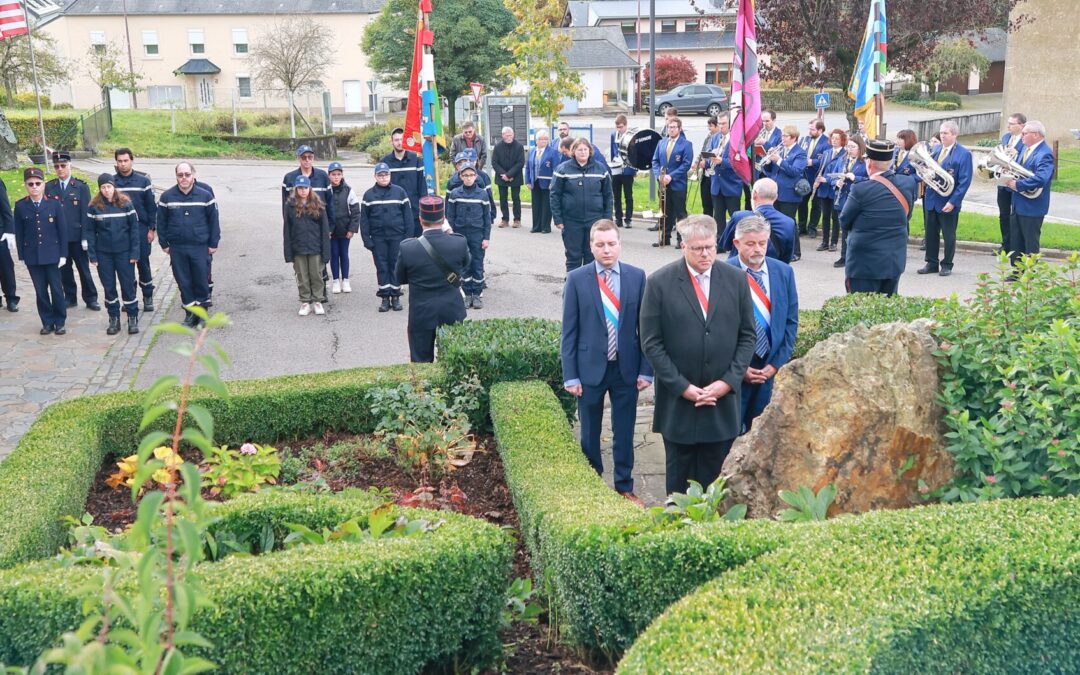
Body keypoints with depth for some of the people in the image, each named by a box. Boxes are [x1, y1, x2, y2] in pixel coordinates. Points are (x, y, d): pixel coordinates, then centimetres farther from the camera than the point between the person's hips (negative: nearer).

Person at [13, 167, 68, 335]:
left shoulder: (54, 203, -2)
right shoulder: (20, 206, 0)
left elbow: (62, 230, -1)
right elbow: (19, 233, 3)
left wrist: (63, 254, -4)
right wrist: (22, 256, 0)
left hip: (52, 254, -1)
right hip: (32, 256, 1)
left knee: (56, 289, 3)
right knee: (40, 290, 7)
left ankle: (60, 322, 14)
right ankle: (47, 322, 16)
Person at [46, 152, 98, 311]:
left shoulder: (81, 187, -2)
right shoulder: (48, 188, 5)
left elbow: (86, 213, -5)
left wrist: (85, 237, -9)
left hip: (77, 237, -2)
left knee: (84, 269, 5)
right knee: (64, 270, 10)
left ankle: (90, 299, 14)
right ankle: (70, 298, 21)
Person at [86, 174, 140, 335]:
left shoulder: (125, 204, -4)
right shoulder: (94, 206, -1)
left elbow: (134, 229, -2)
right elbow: (89, 231, 2)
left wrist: (134, 253, -7)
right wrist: (92, 255, -3)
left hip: (124, 252, -1)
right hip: (103, 253, 1)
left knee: (128, 285, 2)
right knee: (108, 287, 7)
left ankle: (132, 318, 13)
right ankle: (113, 319, 18)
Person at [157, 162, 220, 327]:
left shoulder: (205, 196, -3)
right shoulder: (167, 197, 0)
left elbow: (214, 221, 1)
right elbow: (161, 222, 6)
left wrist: (213, 244, 0)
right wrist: (164, 244, 5)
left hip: (200, 246, -1)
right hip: (177, 247, 2)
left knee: (201, 280, 4)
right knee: (183, 281, 7)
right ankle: (190, 312, 18)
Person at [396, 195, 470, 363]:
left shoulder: (407, 248, -17)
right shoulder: (459, 243, -14)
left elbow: (400, 278, -2)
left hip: (421, 315, -1)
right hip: (452, 313, 2)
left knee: (421, 362, 10)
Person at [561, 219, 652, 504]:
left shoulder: (637, 276, -2)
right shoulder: (576, 279, -6)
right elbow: (569, 331, -4)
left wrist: (645, 369, -2)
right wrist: (570, 375, -7)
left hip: (626, 368, 1)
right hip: (590, 369, -1)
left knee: (624, 433, 12)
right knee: (590, 434, 12)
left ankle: (625, 487, 28)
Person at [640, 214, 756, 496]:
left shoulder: (736, 279, 1)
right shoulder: (660, 282, -7)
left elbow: (747, 336, 5)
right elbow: (651, 343, -6)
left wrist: (728, 382, -7)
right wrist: (682, 387, -11)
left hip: (723, 397, 2)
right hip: (678, 399, -2)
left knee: (714, 472, 9)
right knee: (678, 472, 11)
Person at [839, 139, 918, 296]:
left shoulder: (861, 189, -18)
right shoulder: (909, 183, -2)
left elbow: (844, 222, -6)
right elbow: (907, 216, 9)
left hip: (865, 263, -5)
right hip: (895, 260, 6)